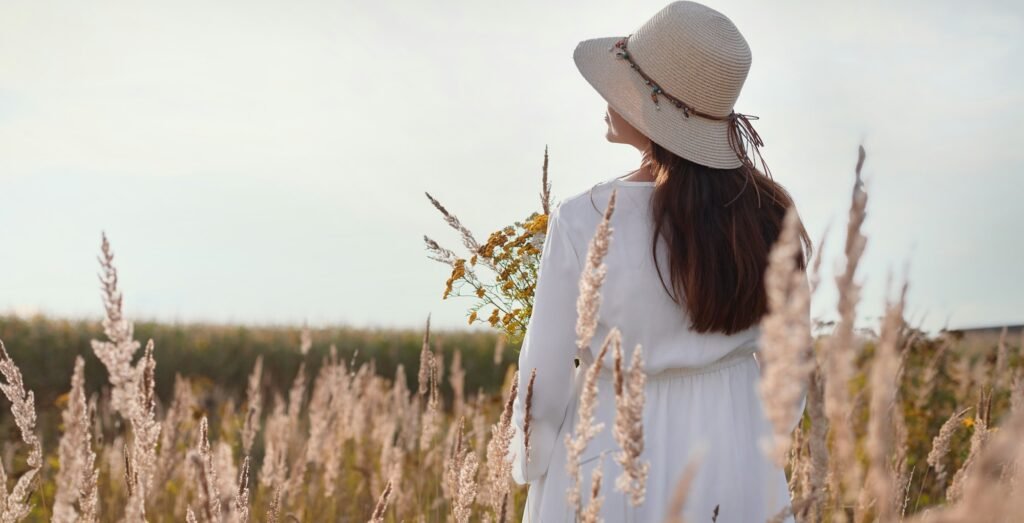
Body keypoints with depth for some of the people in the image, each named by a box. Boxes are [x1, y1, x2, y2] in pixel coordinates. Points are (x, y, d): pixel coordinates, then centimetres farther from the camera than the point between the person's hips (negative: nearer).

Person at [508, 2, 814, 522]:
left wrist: (530, 469, 8)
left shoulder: (584, 222, -16)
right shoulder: (766, 215, -6)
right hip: (739, 471, 3)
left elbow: (545, 375, -9)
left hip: (613, 465, -3)